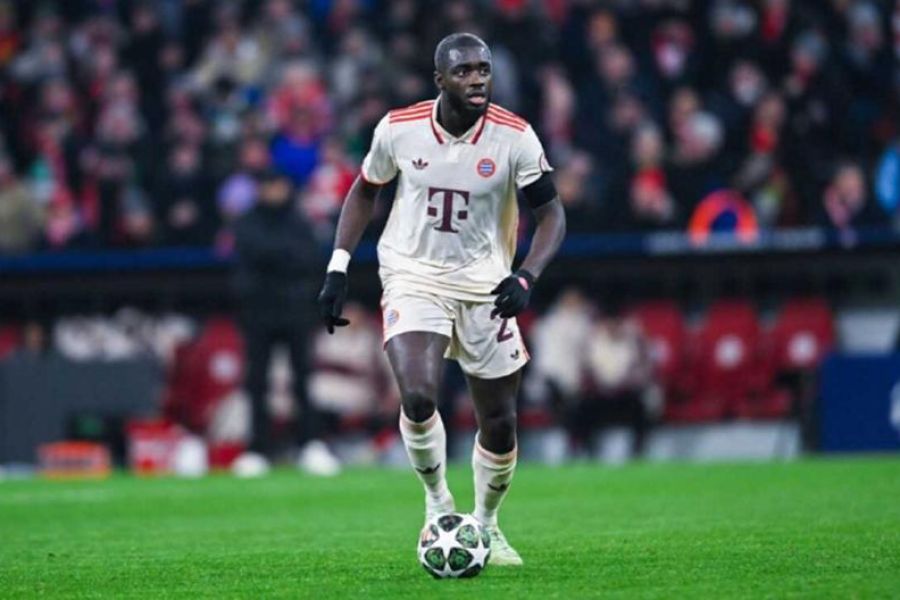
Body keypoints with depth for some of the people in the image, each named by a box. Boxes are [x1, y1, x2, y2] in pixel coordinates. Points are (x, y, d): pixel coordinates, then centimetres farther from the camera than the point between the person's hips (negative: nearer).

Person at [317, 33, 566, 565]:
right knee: (418, 397, -24)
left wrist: (526, 278, -25)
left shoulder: (515, 137, -13)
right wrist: (338, 267, 1)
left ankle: (486, 524, 32)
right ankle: (438, 500, 3)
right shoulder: (399, 129, -9)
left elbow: (552, 213, -8)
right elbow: (365, 192, 8)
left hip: (484, 283, 1)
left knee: (500, 422, 6)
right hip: (413, 278, -1)